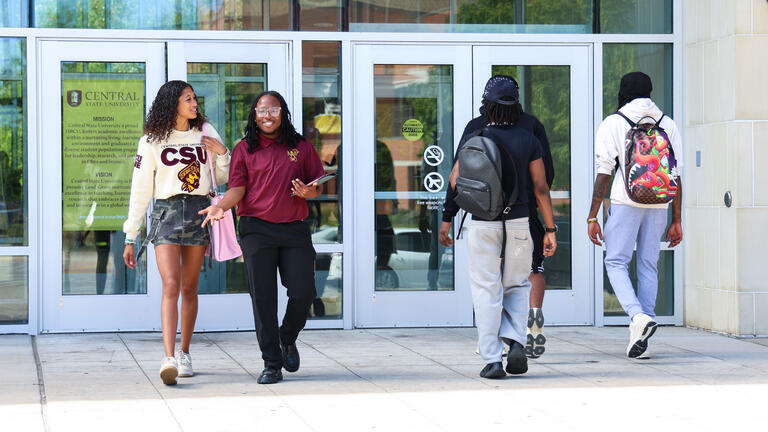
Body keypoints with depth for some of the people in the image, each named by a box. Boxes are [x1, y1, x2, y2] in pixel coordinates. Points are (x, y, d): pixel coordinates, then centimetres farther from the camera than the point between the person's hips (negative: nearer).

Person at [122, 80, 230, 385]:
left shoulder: (205, 133, 11)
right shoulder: (152, 140, 4)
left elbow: (222, 178, 19)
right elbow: (140, 190, 6)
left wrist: (222, 154, -1)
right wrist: (130, 237, 5)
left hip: (199, 211, 2)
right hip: (166, 212, -2)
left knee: (189, 287, 5)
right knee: (171, 285, -16)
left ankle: (184, 353, 19)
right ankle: (168, 359, -24)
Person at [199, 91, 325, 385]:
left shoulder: (301, 147, 11)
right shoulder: (244, 150, 7)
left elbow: (319, 185, 14)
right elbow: (238, 188, 0)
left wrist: (308, 192, -9)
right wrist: (221, 206, -19)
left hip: (294, 229, 1)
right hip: (257, 230, -1)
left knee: (303, 291, -6)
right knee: (263, 297, -3)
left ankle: (287, 339, 24)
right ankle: (271, 363, 5)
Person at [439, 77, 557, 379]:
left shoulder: (472, 139, -3)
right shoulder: (529, 141, 1)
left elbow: (456, 184, -4)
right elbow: (541, 188, -1)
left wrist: (446, 221, 3)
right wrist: (550, 230, 1)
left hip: (482, 225, -1)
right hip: (518, 222, 1)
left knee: (486, 292, 2)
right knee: (517, 286, 16)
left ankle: (492, 360, -2)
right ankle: (516, 342, -4)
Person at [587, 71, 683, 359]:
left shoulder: (612, 124, 1)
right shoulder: (667, 125, 12)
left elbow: (604, 174, -4)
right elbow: (676, 176, 9)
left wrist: (592, 217, -2)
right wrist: (676, 222, 13)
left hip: (626, 202, -4)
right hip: (659, 205, 4)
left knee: (616, 262, 3)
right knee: (648, 265, 9)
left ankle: (638, 316, -22)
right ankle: (639, 339, 6)